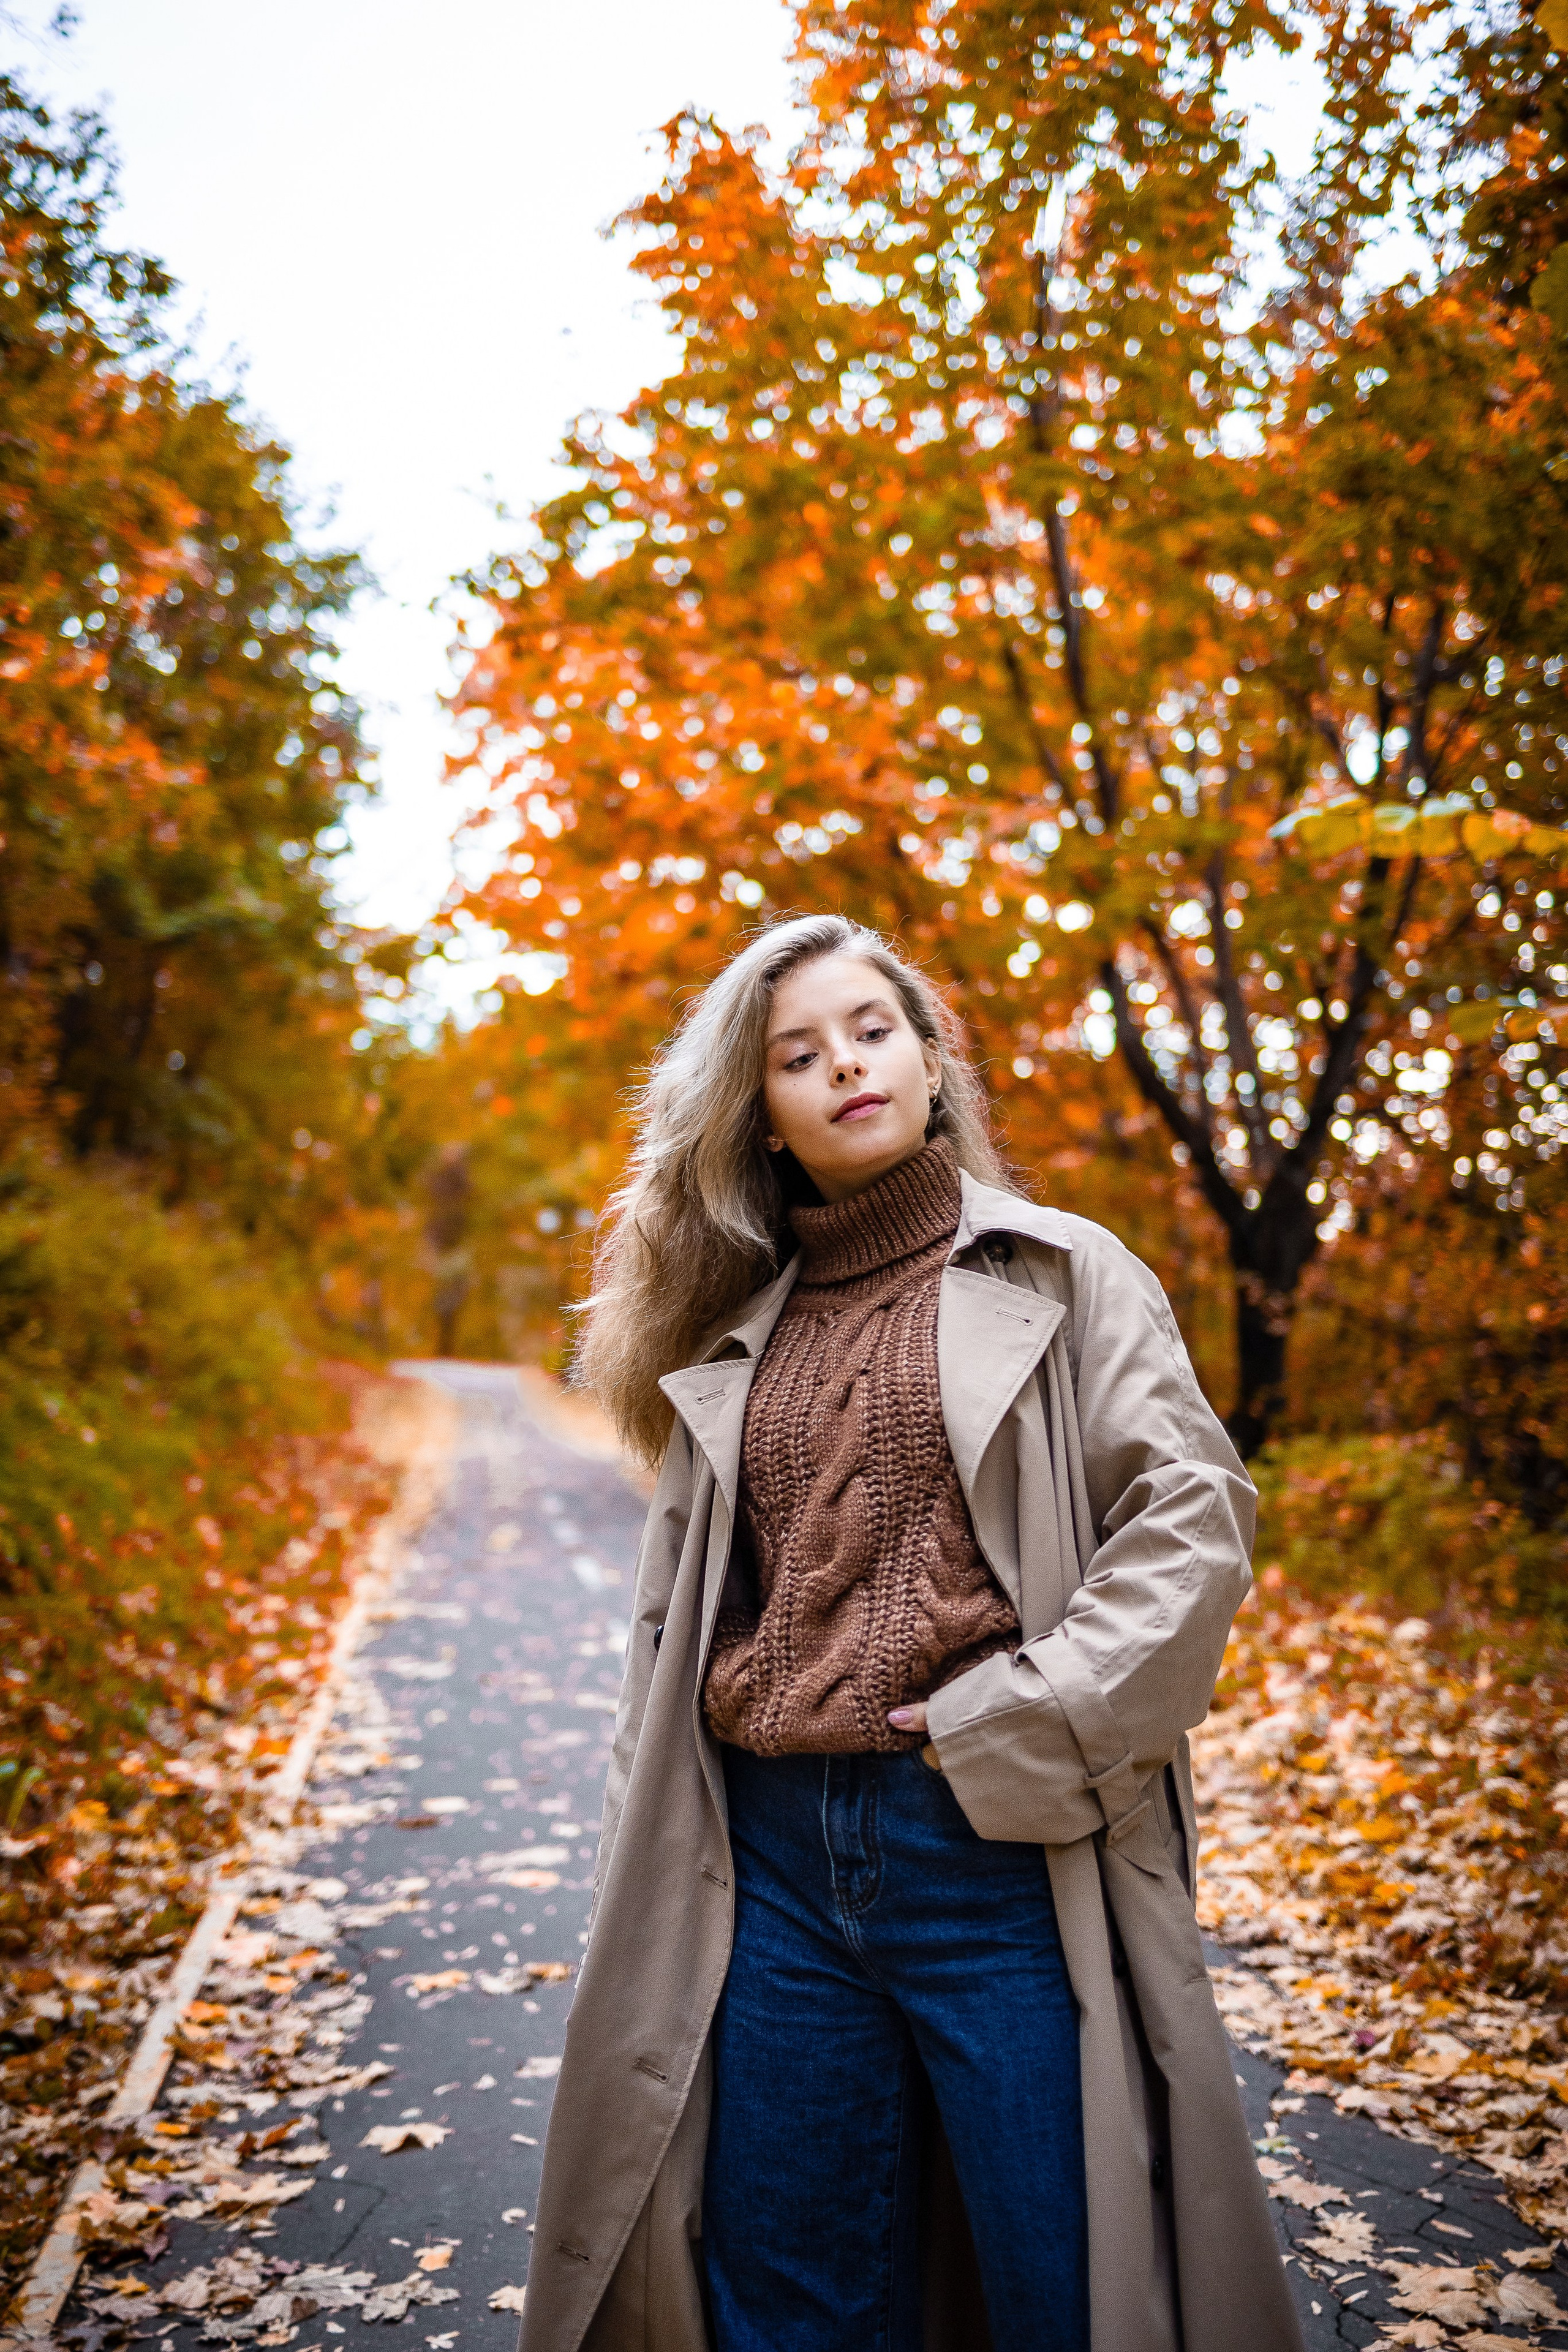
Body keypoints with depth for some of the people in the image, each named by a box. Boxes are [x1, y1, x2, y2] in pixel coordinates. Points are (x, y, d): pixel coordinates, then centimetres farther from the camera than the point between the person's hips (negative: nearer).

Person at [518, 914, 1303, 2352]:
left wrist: (1013, 1728, -13)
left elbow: (1193, 1517, -6)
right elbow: (674, 1616, 16)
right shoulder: (736, 1335, 12)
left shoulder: (1062, 1272, 2)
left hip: (1001, 1845, -3)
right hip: (774, 1866, 4)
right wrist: (644, 1874, 12)